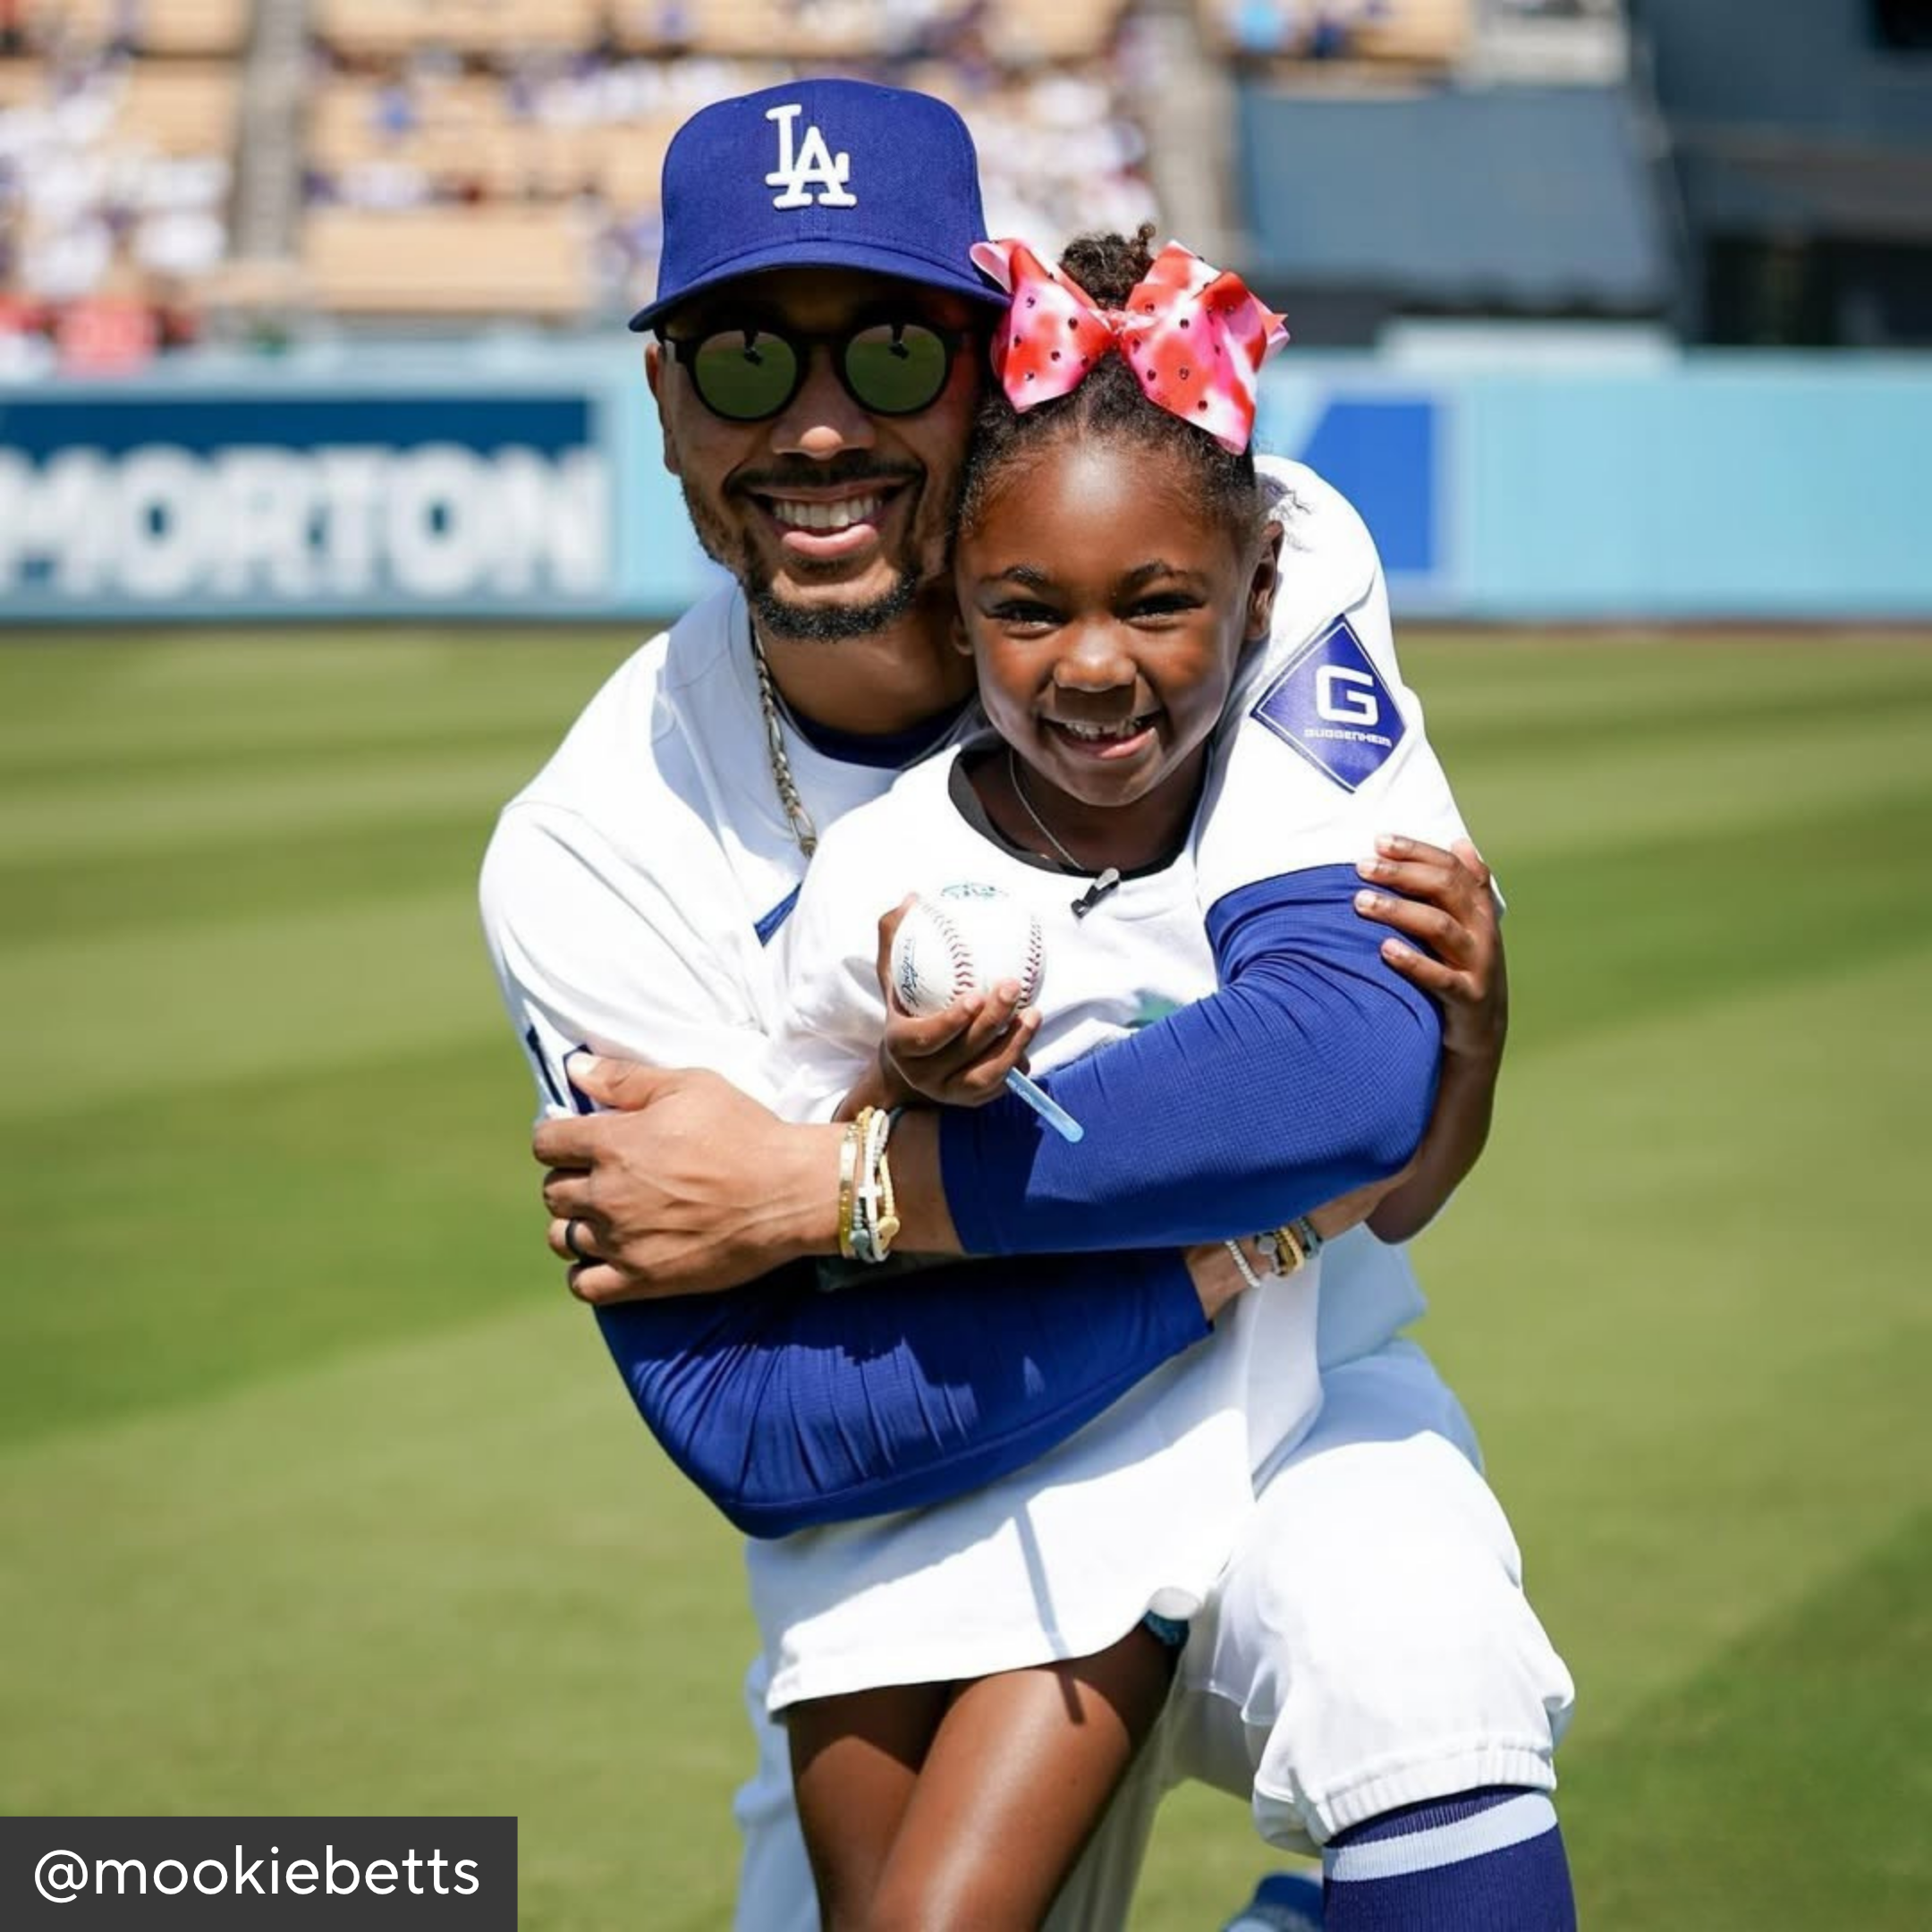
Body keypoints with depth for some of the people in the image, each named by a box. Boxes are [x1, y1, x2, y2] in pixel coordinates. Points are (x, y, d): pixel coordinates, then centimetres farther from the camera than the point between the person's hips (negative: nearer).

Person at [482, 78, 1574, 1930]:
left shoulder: (1252, 563, -18)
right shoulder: (595, 863, -17)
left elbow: (1350, 1053, -32)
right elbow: (754, 1433, -24)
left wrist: (809, 1189, -30)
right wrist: (1265, 1220, -28)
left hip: (1292, 1416, -1)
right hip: (920, 1513, 2)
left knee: (1414, 1671, -31)